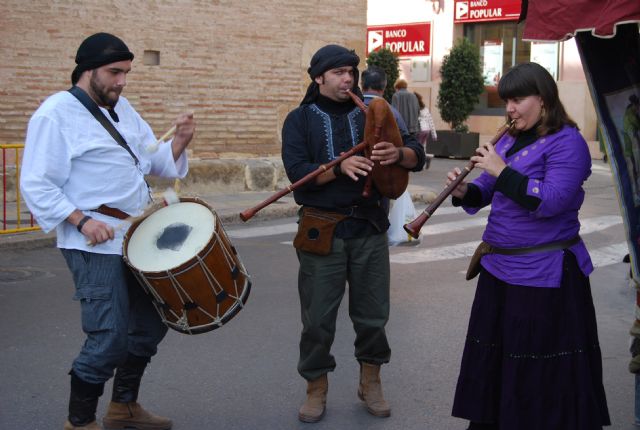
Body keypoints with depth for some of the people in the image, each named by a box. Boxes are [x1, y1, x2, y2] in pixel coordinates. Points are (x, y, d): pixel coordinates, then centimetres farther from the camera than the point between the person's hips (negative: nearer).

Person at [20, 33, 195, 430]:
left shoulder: (122, 107, 12)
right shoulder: (56, 114, -11)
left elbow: (155, 161, 14)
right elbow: (36, 185, -14)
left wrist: (179, 141, -6)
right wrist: (83, 221, -22)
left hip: (138, 238, 8)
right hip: (95, 246, -8)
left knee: (151, 323, 15)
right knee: (110, 338, -9)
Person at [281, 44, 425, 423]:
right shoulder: (300, 120, 0)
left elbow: (418, 157, 2)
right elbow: (298, 173, -13)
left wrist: (397, 154, -22)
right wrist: (339, 167, -29)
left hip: (369, 228, 2)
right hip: (322, 231, -2)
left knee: (373, 313, 10)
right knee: (318, 317, 5)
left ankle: (371, 382, 29)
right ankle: (317, 388, 22)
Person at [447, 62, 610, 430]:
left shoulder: (567, 143, -14)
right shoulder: (508, 141, 11)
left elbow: (549, 201, -25)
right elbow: (488, 192, 14)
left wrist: (501, 171, -24)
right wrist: (465, 192, -8)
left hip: (544, 275, -8)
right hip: (499, 268, 8)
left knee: (542, 370, 2)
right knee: (493, 360, 17)